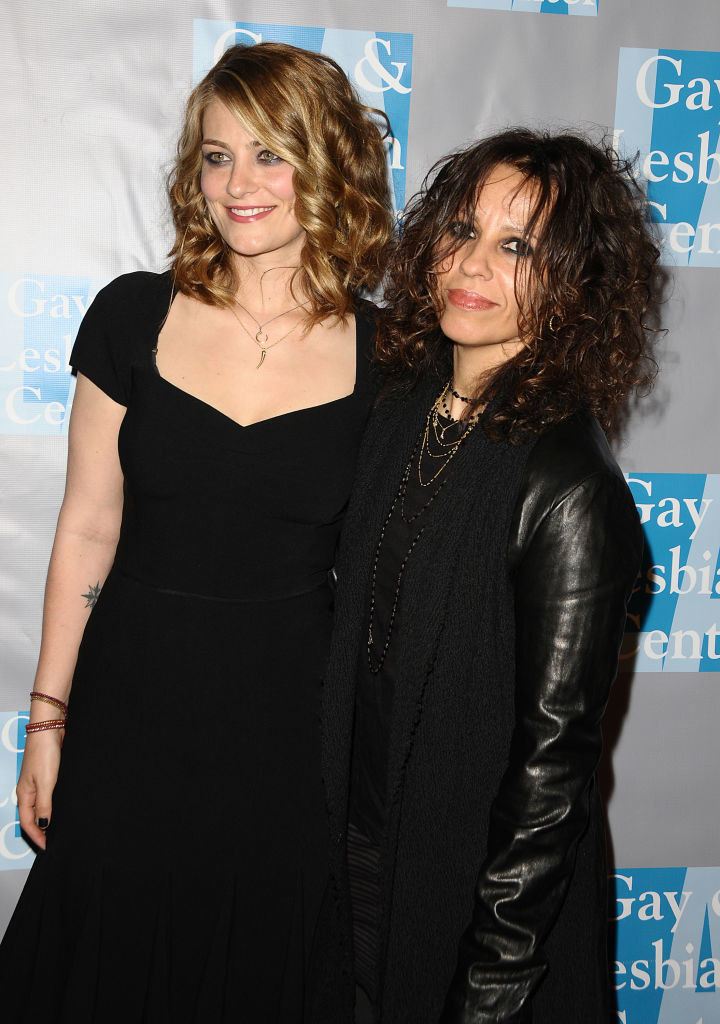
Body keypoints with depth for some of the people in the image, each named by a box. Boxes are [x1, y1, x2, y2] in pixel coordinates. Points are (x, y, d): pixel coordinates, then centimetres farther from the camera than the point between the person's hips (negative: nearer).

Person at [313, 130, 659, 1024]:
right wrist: (340, 836, 12)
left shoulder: (568, 489, -25)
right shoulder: (403, 408, -3)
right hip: (358, 849, 6)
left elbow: (552, 759, -20)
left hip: (477, 886, -6)